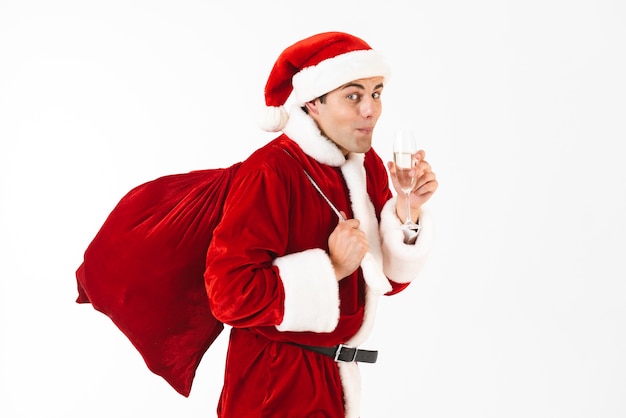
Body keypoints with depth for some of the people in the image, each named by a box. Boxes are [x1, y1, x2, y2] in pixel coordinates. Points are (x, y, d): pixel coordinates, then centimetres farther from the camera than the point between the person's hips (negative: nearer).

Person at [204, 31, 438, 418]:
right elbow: (229, 293, -25)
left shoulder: (368, 165, 1)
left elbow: (387, 277, 4)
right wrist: (331, 268, -24)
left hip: (337, 374, 8)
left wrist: (406, 210, -12)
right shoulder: (271, 171, -21)